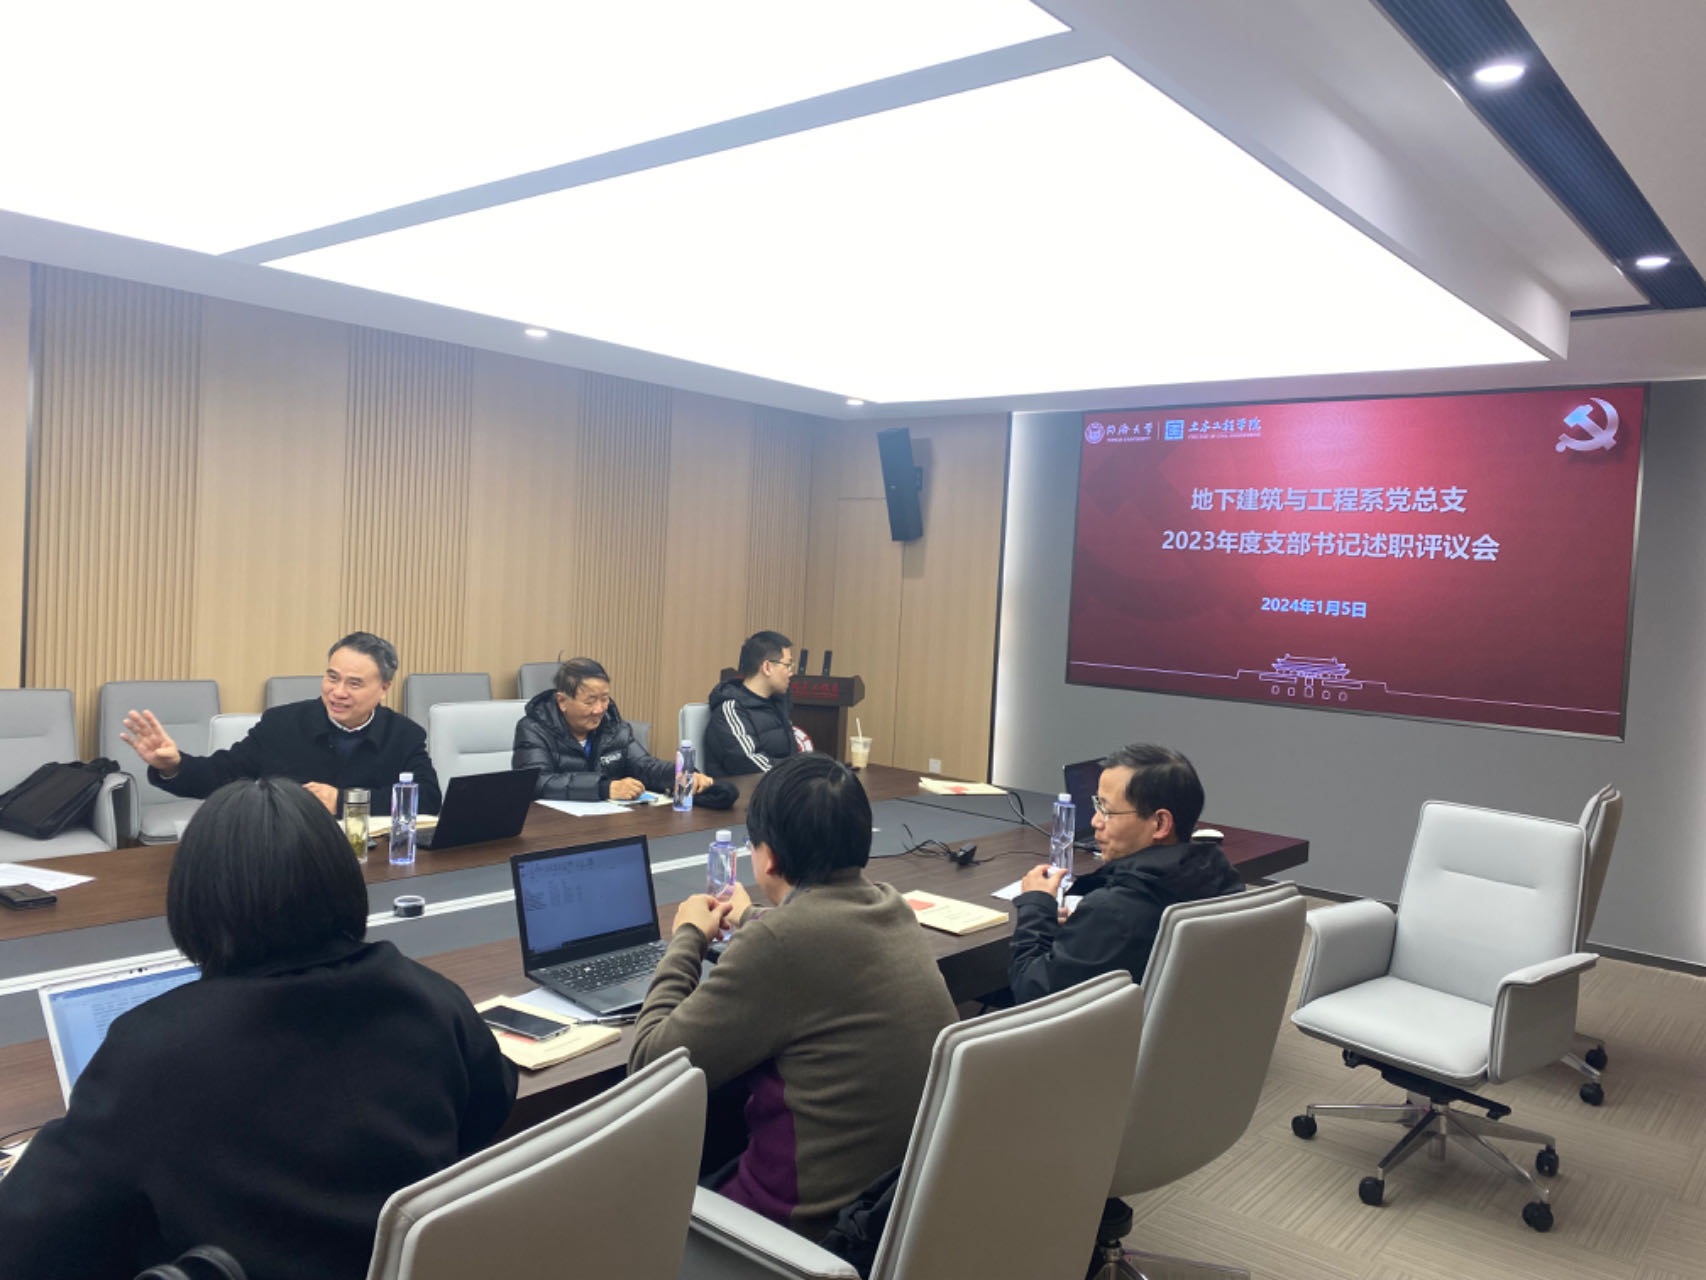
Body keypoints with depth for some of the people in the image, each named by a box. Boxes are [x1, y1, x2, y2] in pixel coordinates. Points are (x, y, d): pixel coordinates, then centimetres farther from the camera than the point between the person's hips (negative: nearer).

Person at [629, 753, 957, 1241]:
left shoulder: (780, 940, -26)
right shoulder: (891, 907, -1)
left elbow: (650, 1064, -16)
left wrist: (689, 937, -2)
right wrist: (749, 921, 39)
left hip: (815, 1220, -7)